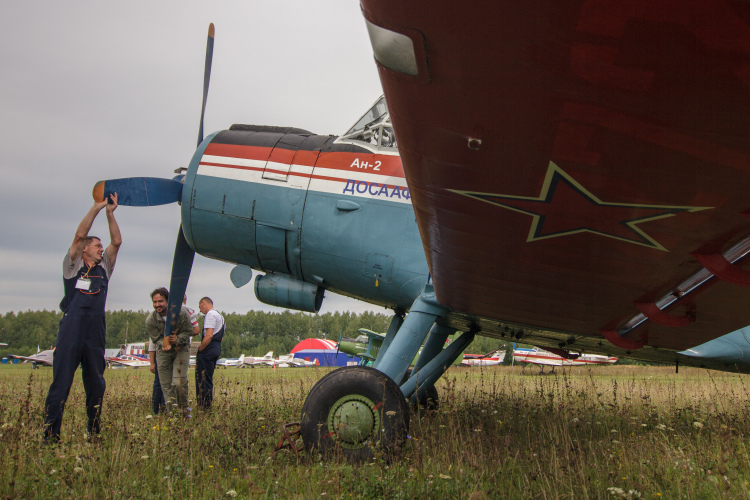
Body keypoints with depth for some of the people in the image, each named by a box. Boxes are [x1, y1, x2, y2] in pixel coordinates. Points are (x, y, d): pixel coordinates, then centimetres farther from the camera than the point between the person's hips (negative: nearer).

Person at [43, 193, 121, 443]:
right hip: (71, 332, -4)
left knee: (96, 384, 7)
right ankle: (50, 435, -3)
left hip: (95, 335, 4)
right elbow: (79, 236, -2)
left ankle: (94, 432, 15)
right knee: (61, 383, -6)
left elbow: (117, 242, 11)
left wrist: (110, 213, 6)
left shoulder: (104, 268, 19)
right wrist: (96, 208, -3)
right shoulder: (72, 266, 9)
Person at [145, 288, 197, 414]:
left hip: (181, 350, -2)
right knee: (166, 385, 2)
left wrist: (177, 340, -26)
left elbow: (188, 331, -7)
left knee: (179, 383, -15)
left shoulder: (181, 312, -16)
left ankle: (183, 409, 5)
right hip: (163, 353, 2)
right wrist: (164, 343, -28)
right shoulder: (150, 320, -12)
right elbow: (155, 338, -5)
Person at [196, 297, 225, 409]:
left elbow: (209, 336, -21)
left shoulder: (210, 315, -11)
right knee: (208, 379, 15)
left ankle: (203, 406, -4)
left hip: (208, 350, -10)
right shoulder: (219, 315, 20)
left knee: (203, 379, -5)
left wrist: (200, 350, -13)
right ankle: (207, 404, 20)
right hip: (216, 349, 10)